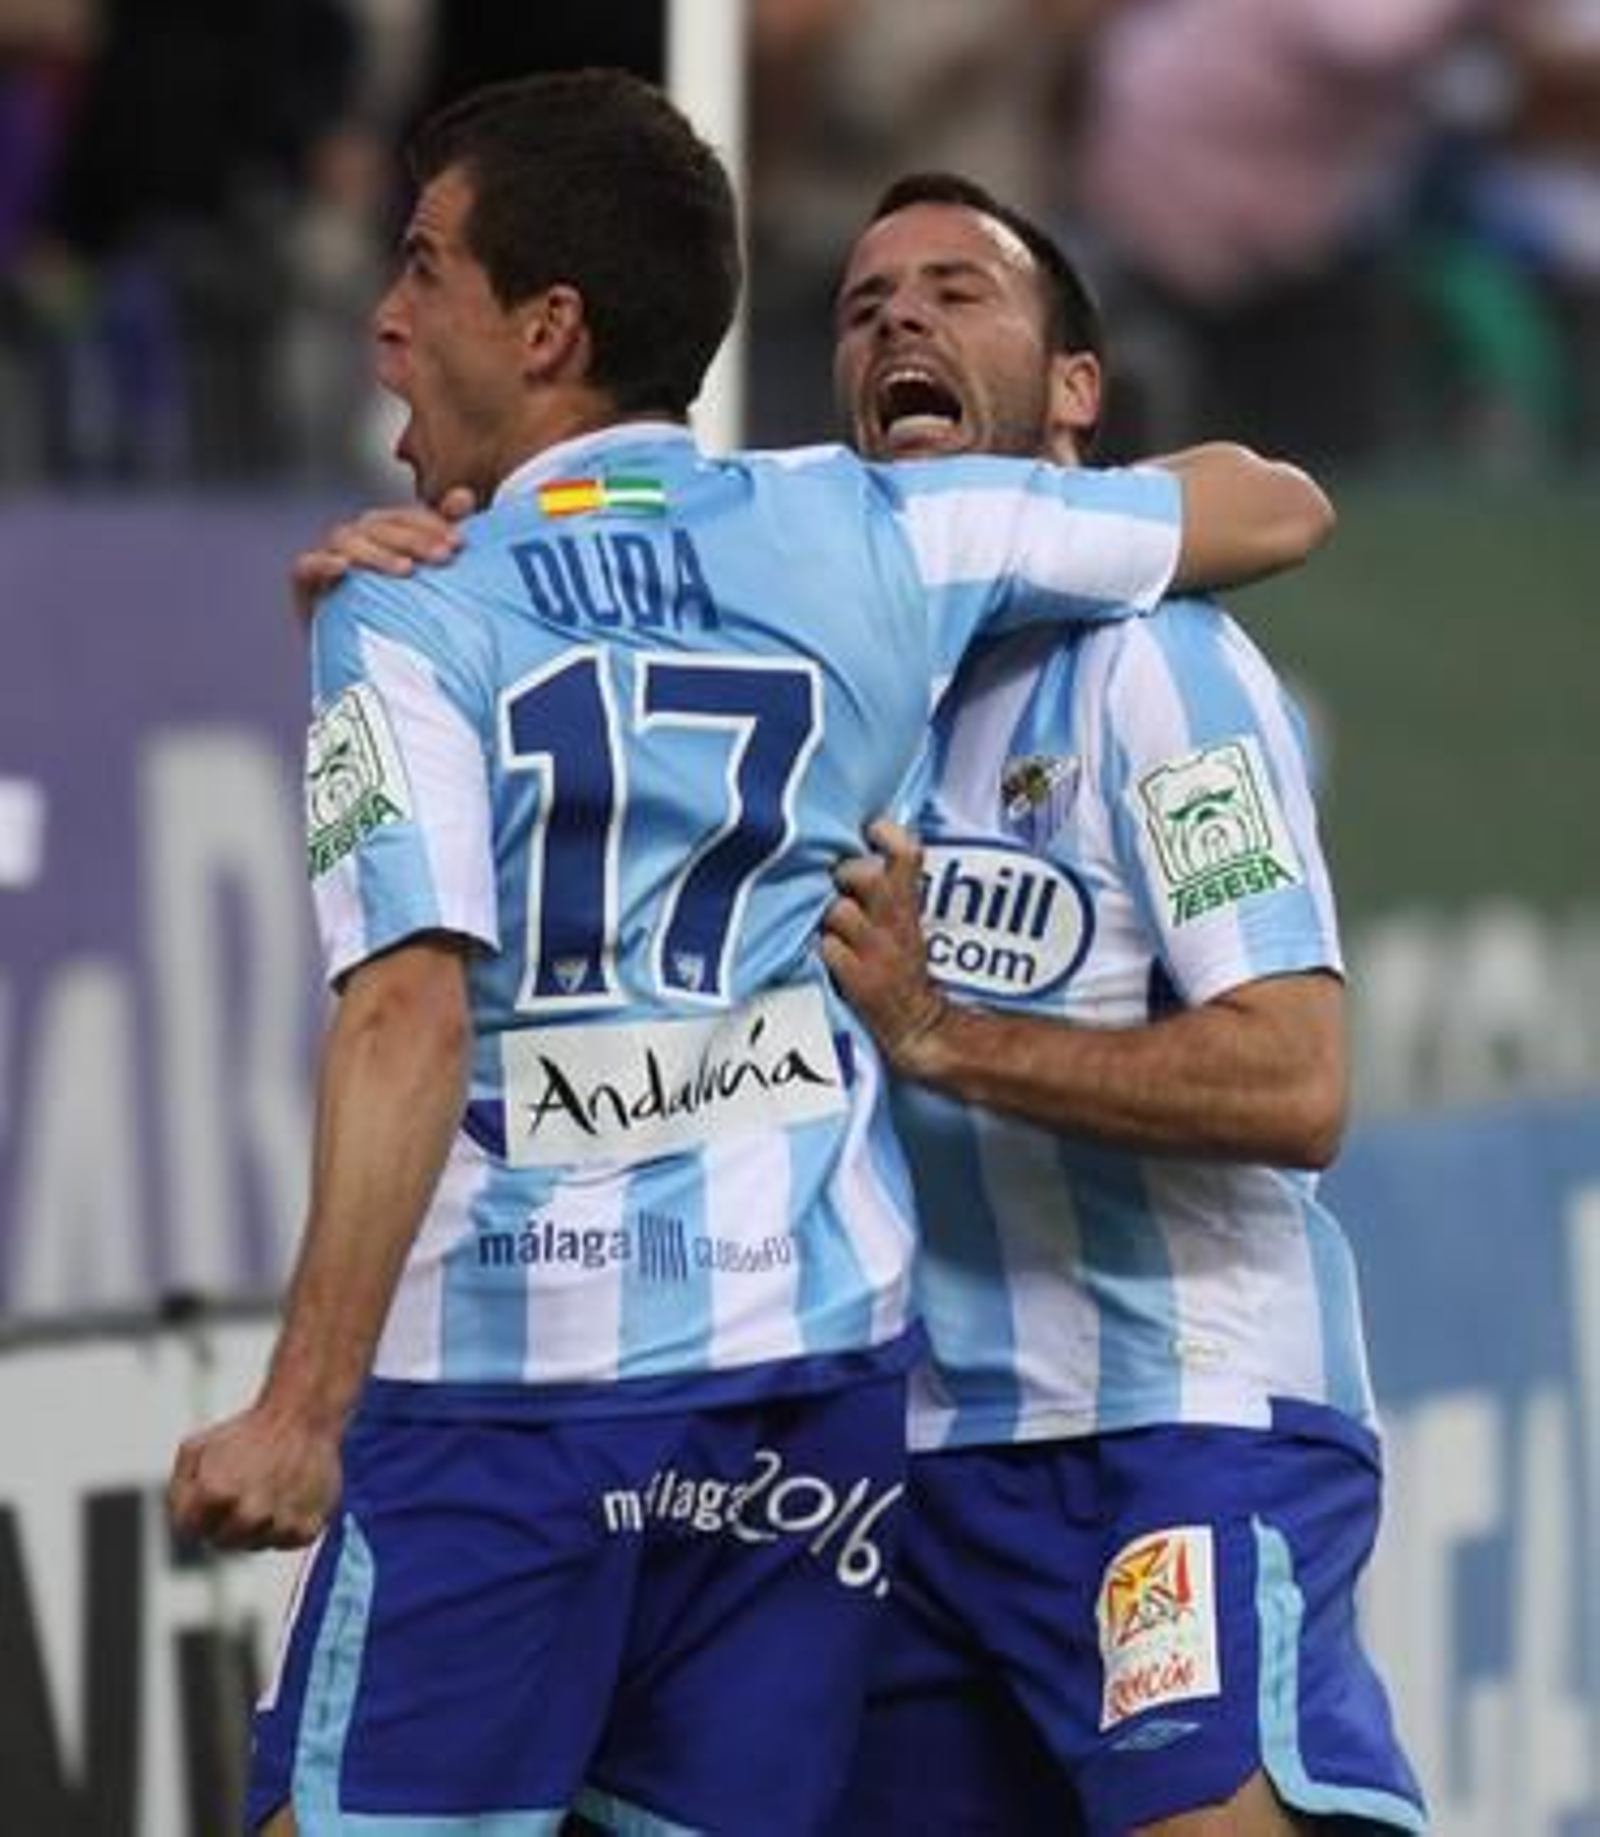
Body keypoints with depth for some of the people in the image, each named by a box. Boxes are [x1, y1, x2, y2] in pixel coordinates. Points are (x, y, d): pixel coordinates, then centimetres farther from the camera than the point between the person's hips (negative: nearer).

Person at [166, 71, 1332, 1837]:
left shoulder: (407, 621, -3)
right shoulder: (865, 535, 8)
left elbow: (408, 1019, -15)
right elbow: (1277, 507, 19)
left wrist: (303, 1410, -18)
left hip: (503, 1371, -4)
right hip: (813, 1346, 4)